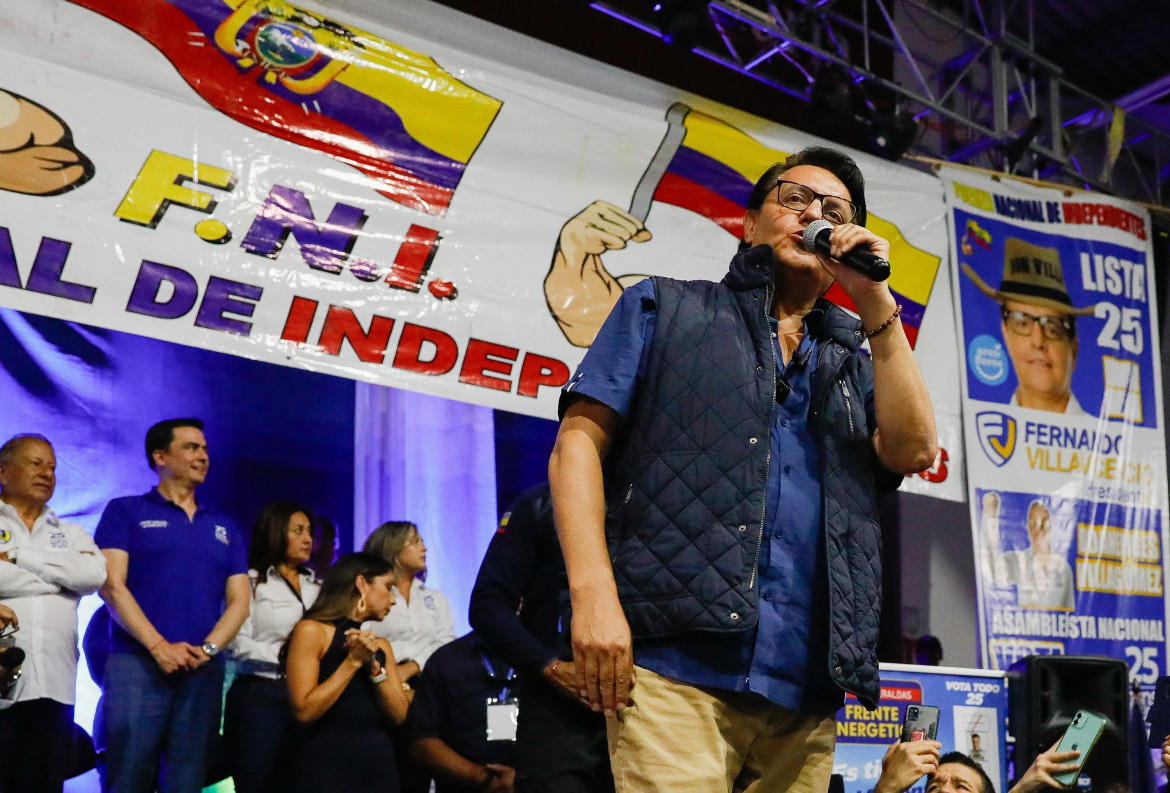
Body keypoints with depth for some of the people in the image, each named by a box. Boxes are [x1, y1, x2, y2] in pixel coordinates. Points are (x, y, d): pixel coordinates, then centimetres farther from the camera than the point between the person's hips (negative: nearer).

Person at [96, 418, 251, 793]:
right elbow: (112, 585, -4)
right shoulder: (125, 511, 8)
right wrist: (159, 646, -14)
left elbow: (239, 600, 11)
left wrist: (208, 648, -8)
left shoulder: (225, 527, 19)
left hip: (204, 671, 4)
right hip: (137, 663, -3)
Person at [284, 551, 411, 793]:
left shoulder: (381, 646, 11)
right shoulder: (312, 631, -7)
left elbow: (398, 715, 1)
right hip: (326, 770, -5)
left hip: (381, 768, 5)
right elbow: (304, 711, -15)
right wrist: (353, 662, -14)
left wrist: (374, 667, -10)